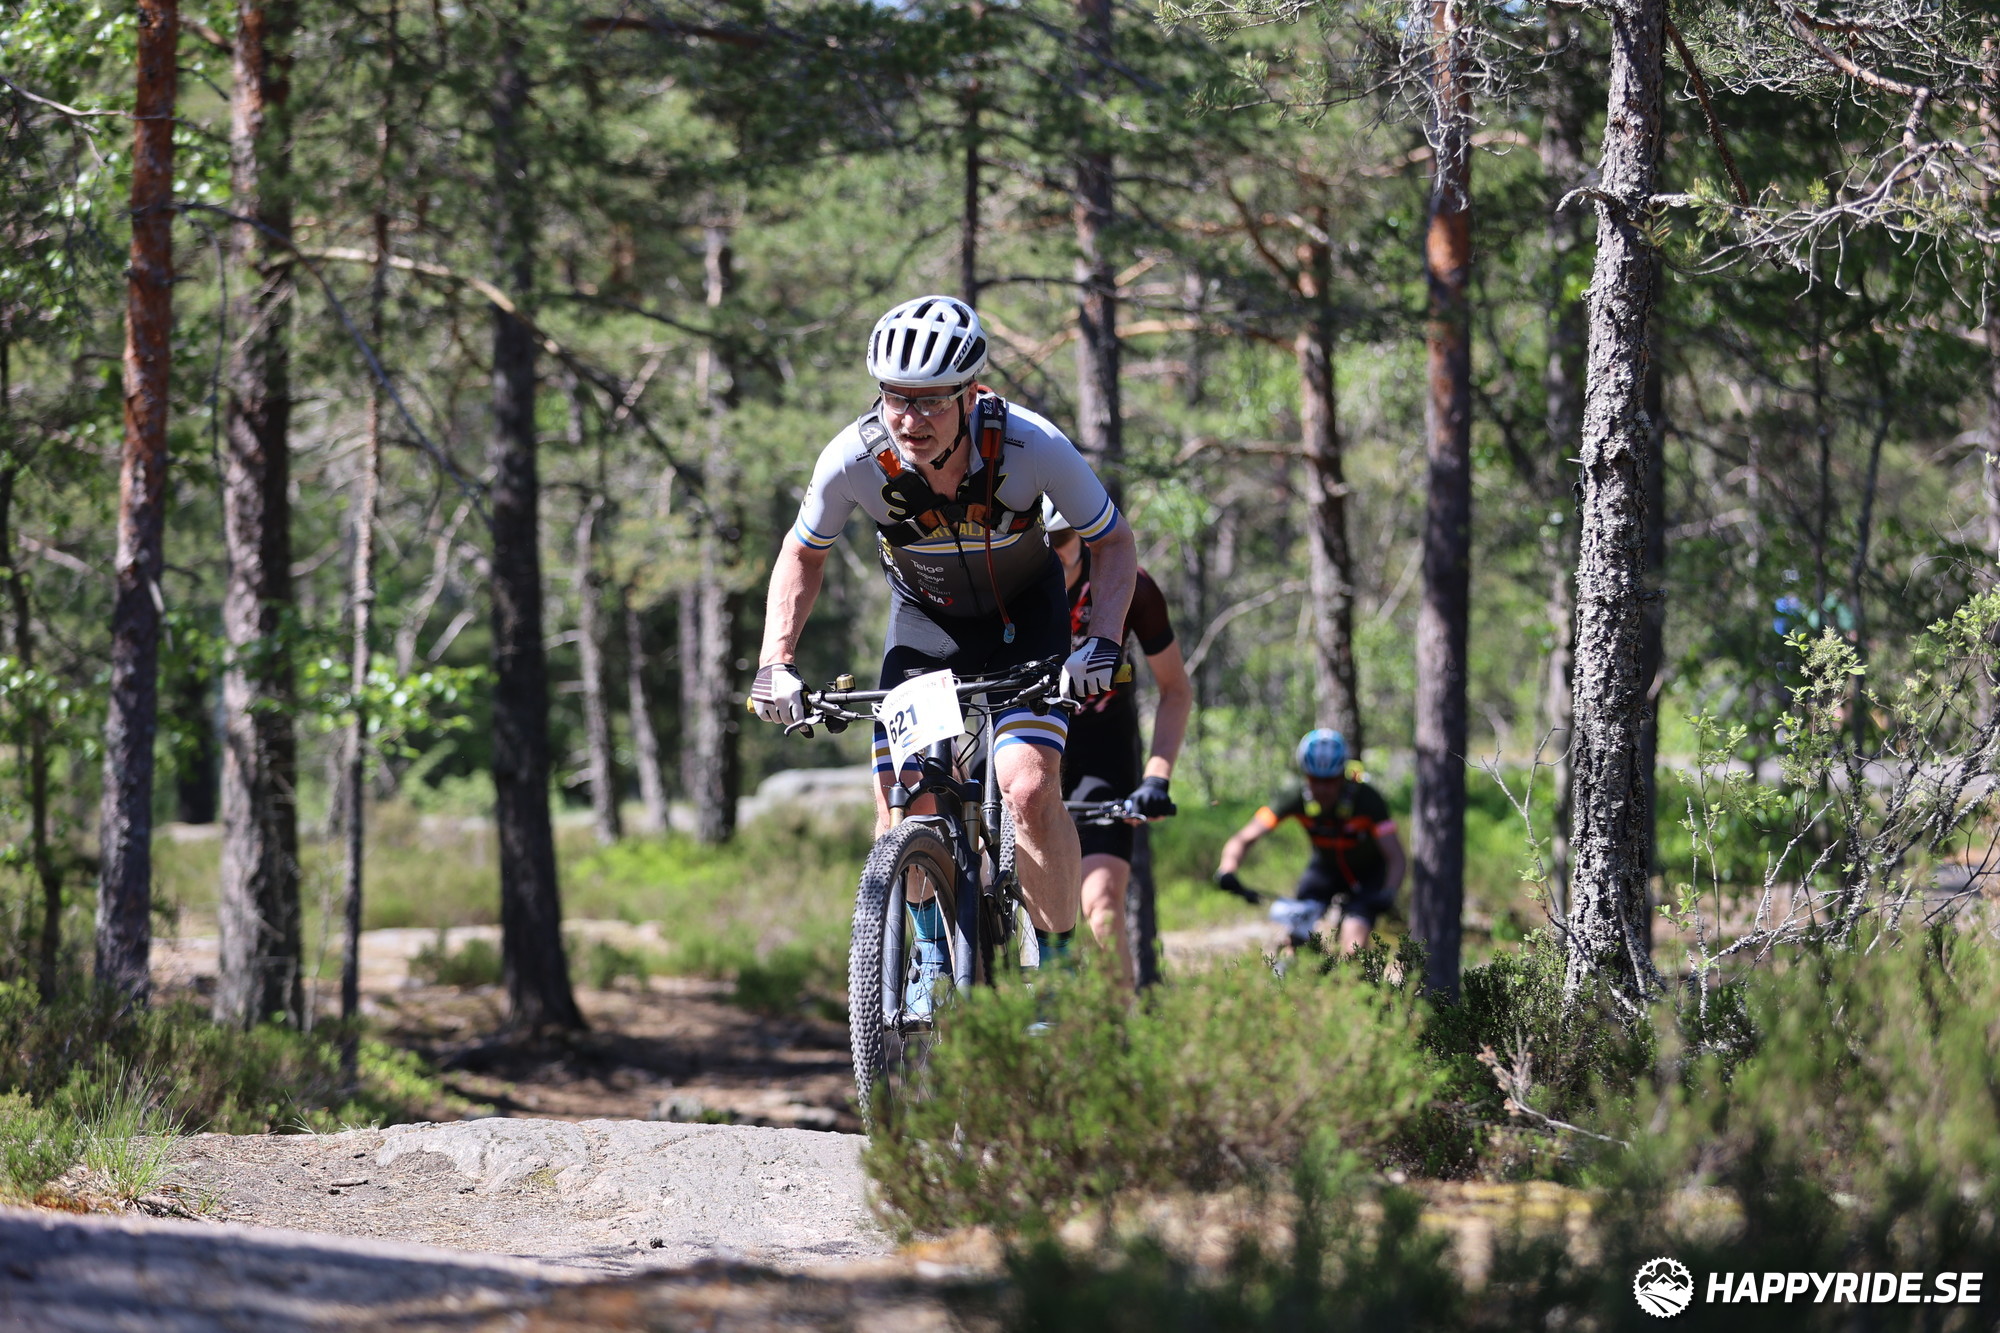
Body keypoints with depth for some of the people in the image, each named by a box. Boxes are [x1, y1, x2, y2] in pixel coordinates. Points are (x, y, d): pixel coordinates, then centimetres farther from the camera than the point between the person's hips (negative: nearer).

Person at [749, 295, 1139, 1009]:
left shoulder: (1032, 447, -32)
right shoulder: (854, 459, -28)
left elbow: (1114, 543, -14)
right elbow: (803, 555, -6)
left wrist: (1103, 644, -27)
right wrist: (776, 661, -17)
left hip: (1023, 620, -2)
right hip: (925, 622, 2)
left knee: (1030, 789, -23)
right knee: (898, 800, -11)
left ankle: (1057, 958, -3)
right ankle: (933, 951, 15)